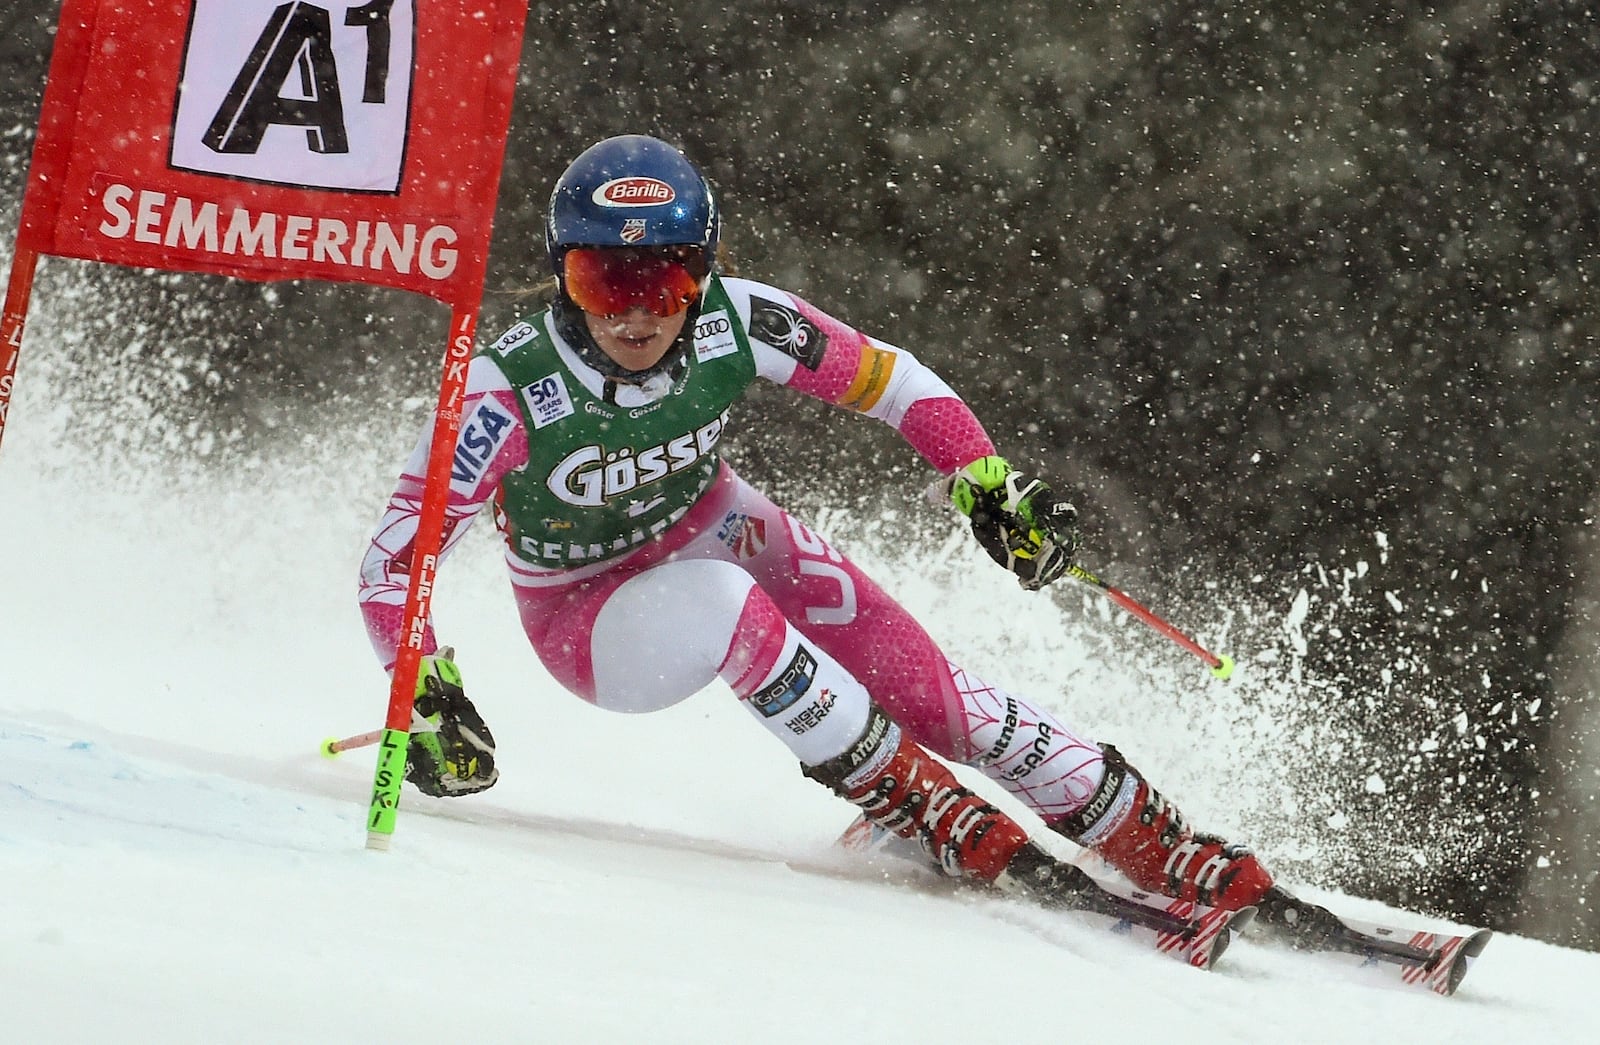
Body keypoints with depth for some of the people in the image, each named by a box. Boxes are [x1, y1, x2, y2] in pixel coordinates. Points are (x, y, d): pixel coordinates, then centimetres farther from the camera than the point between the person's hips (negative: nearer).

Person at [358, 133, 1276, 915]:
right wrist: (431, 698, -41)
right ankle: (924, 810, -19)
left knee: (931, 696, -11)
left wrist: (990, 482, -20)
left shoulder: (734, 322, -24)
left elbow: (888, 379, -9)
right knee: (724, 606, -36)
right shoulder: (507, 393, -33)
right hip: (588, 619, -3)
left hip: (719, 534, 3)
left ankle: (1160, 846, 1)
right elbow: (393, 563, -27)